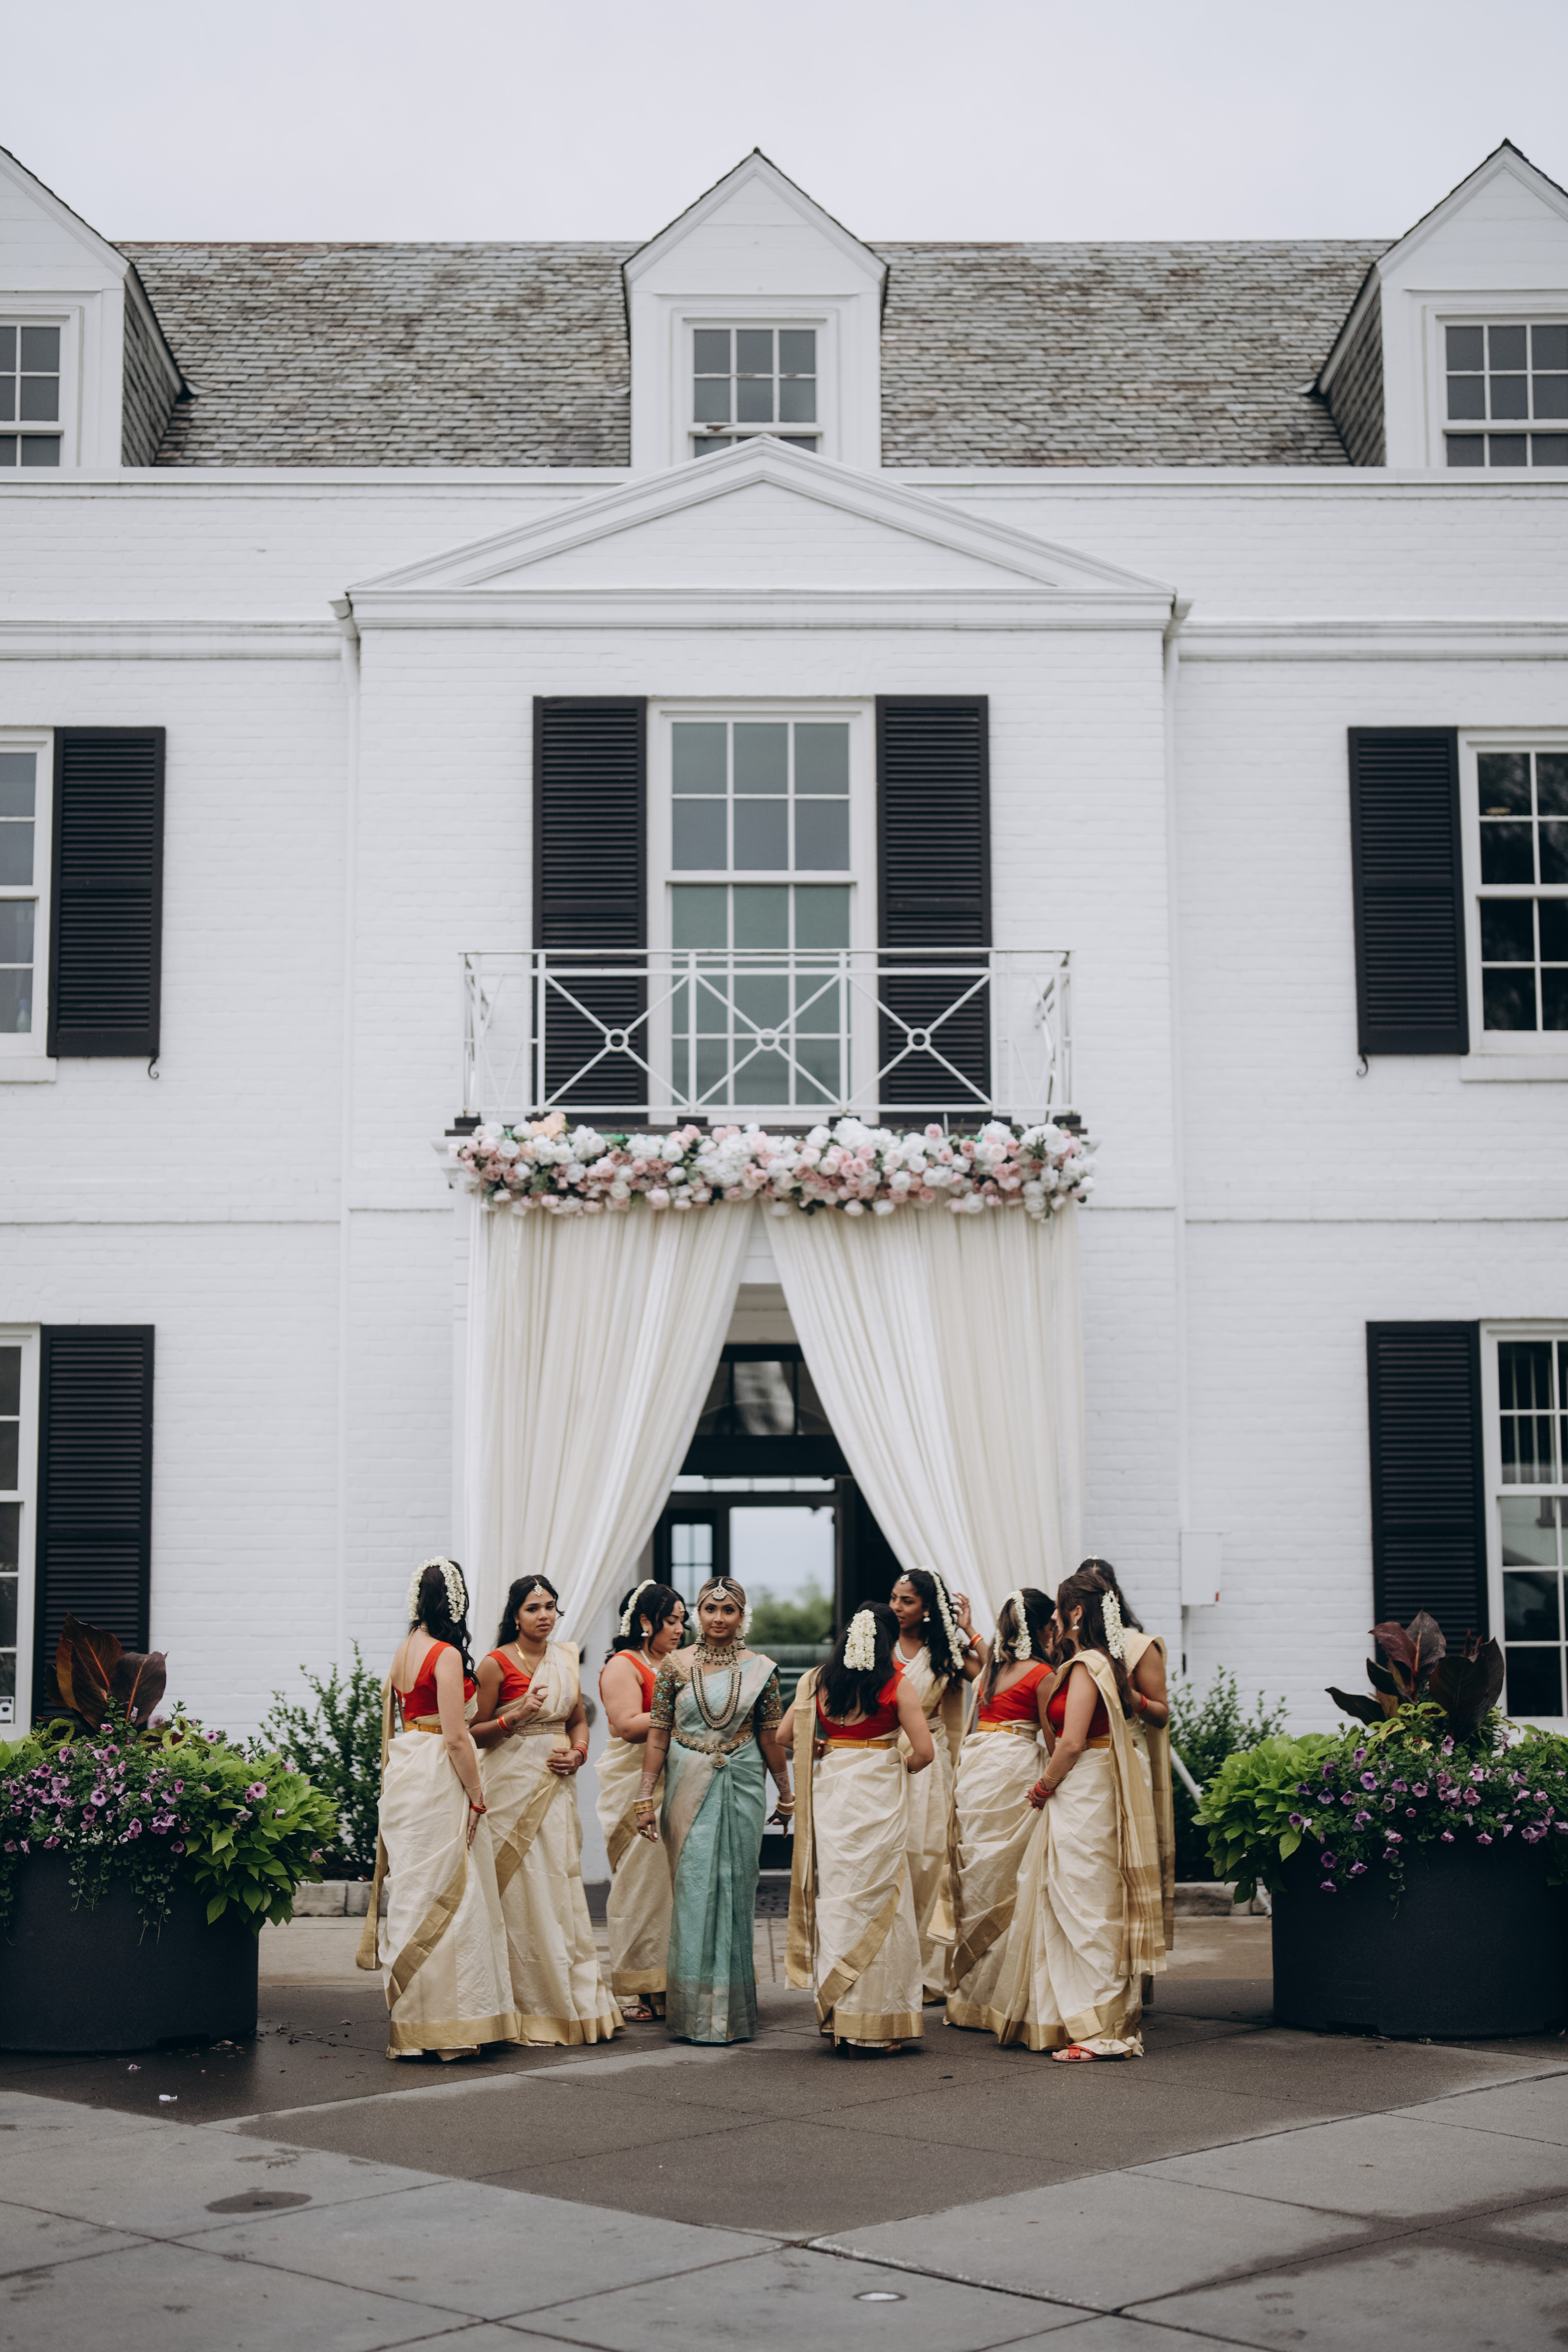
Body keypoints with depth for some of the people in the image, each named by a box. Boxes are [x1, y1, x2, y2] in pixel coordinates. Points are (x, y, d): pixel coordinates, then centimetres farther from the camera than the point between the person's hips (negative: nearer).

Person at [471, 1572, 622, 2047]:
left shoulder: (565, 1659, 11)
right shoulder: (496, 1664, -6)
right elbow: (476, 1731, -4)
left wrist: (578, 1754, 0)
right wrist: (516, 1716, -19)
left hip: (556, 1785, 5)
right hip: (513, 1783, -5)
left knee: (563, 1889, 5)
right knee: (523, 1892, -5)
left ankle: (577, 2002, 10)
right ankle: (530, 2008, 2)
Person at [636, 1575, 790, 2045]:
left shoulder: (760, 1669, 3)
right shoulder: (675, 1666, 1)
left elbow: (771, 1739, 9)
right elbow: (658, 1736, 2)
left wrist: (786, 1794, 14)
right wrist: (645, 1798, -1)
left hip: (741, 1787, 1)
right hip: (688, 1788, -1)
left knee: (735, 1889, 3)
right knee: (692, 1890, -3)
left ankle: (733, 2010, 13)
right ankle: (694, 2010, 4)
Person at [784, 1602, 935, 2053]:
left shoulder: (817, 1681, 5)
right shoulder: (896, 1685, -5)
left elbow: (785, 1735, 7)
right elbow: (924, 1751, -9)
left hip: (830, 1792, 4)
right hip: (879, 1798, -3)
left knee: (834, 1899, 10)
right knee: (879, 1905, 3)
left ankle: (836, 2016, 13)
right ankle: (877, 2024, 5)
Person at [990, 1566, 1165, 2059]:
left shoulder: (1085, 1667, -16)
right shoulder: (1102, 1663, 14)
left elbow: (1072, 1743, -20)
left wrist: (1044, 1787, -7)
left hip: (1080, 1797, -10)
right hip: (1085, 1798, 10)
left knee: (1084, 1909, -7)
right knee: (1088, 1910, 13)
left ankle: (1102, 2029, -4)